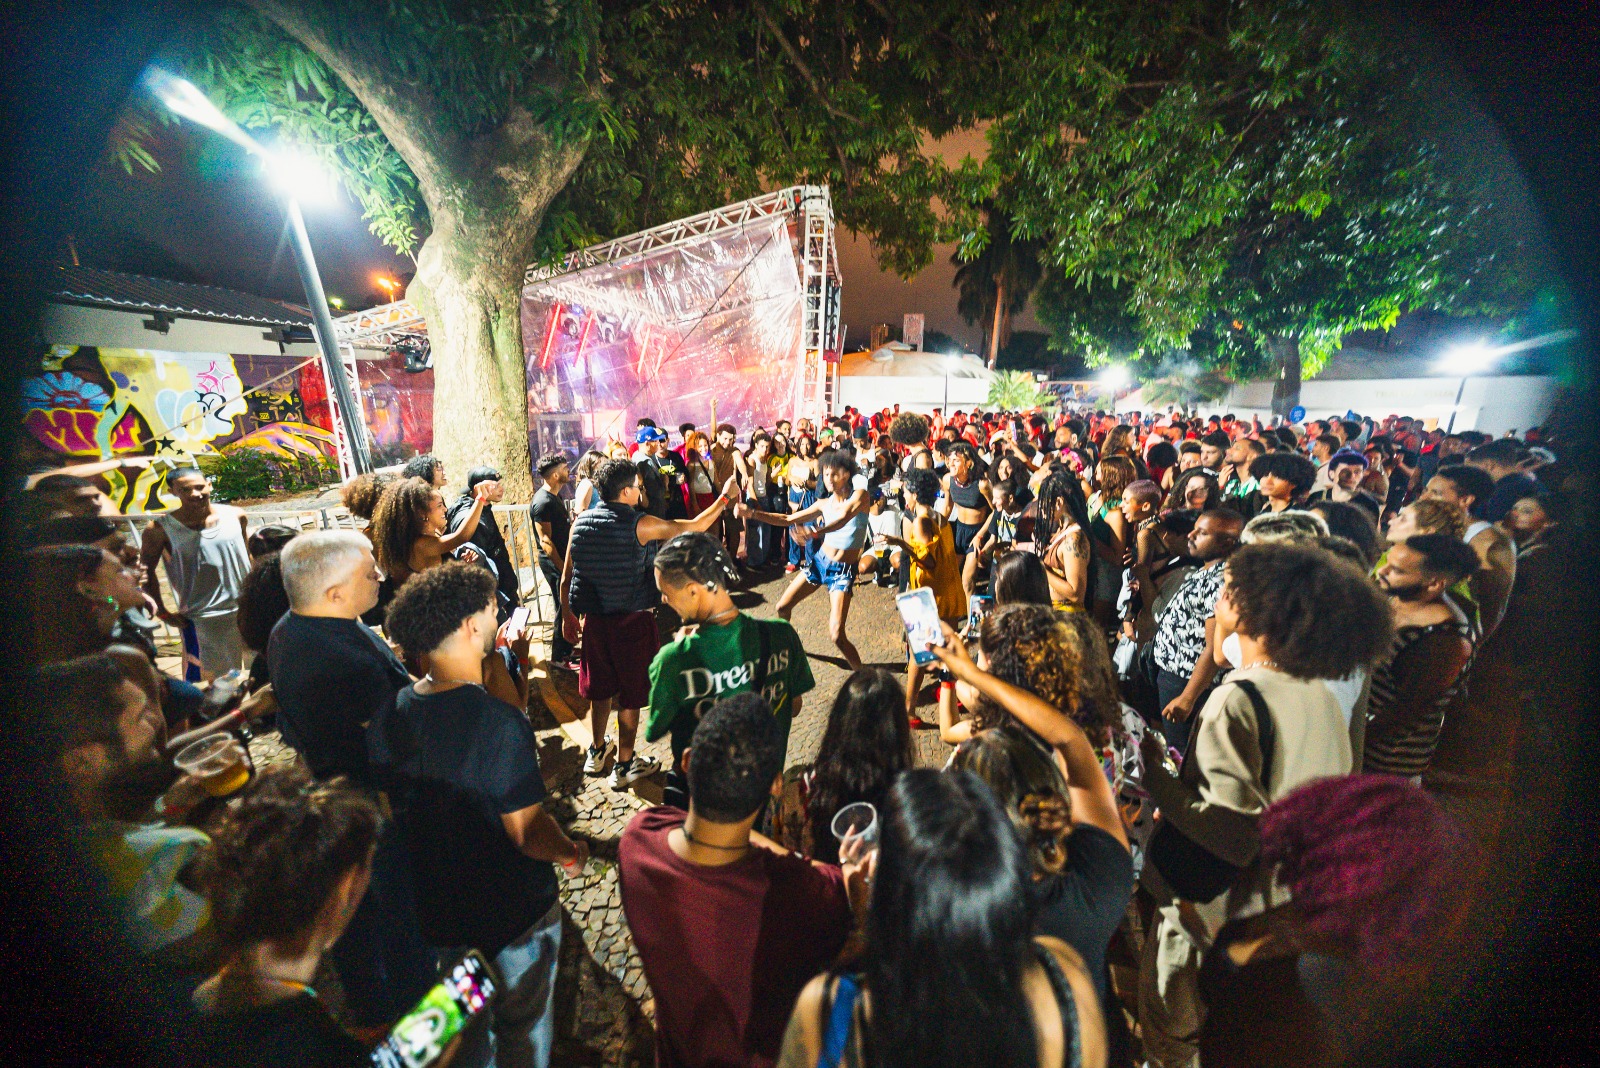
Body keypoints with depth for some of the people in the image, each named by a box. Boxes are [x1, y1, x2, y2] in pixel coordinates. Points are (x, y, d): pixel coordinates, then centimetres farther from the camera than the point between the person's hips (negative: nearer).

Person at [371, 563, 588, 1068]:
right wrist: (574, 852, -8)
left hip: (433, 907, 5)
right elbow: (528, 832, -28)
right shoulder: (500, 722, -33)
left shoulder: (388, 714, -13)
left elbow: (389, 809, 0)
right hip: (512, 912, -5)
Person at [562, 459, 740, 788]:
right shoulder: (640, 525, -17)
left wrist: (568, 616, 16)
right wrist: (725, 497, -1)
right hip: (631, 621, -5)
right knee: (631, 694, 10)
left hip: (594, 619, 5)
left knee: (599, 687, 22)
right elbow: (695, 526, -12)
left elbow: (566, 579, 2)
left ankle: (597, 752, 41)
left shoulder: (580, 522, -3)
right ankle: (624, 766, 24)